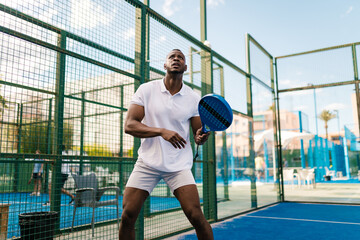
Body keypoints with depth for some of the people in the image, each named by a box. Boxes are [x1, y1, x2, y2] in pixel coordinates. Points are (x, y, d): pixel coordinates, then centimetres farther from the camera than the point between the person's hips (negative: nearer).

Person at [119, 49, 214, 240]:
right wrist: (162, 131, -23)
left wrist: (202, 136, -19)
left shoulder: (193, 98, 2)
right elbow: (129, 125, -9)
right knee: (127, 216, -3)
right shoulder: (146, 90, -1)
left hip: (179, 165, 0)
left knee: (196, 216, -11)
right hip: (147, 163, 0)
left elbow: (198, 136, 6)